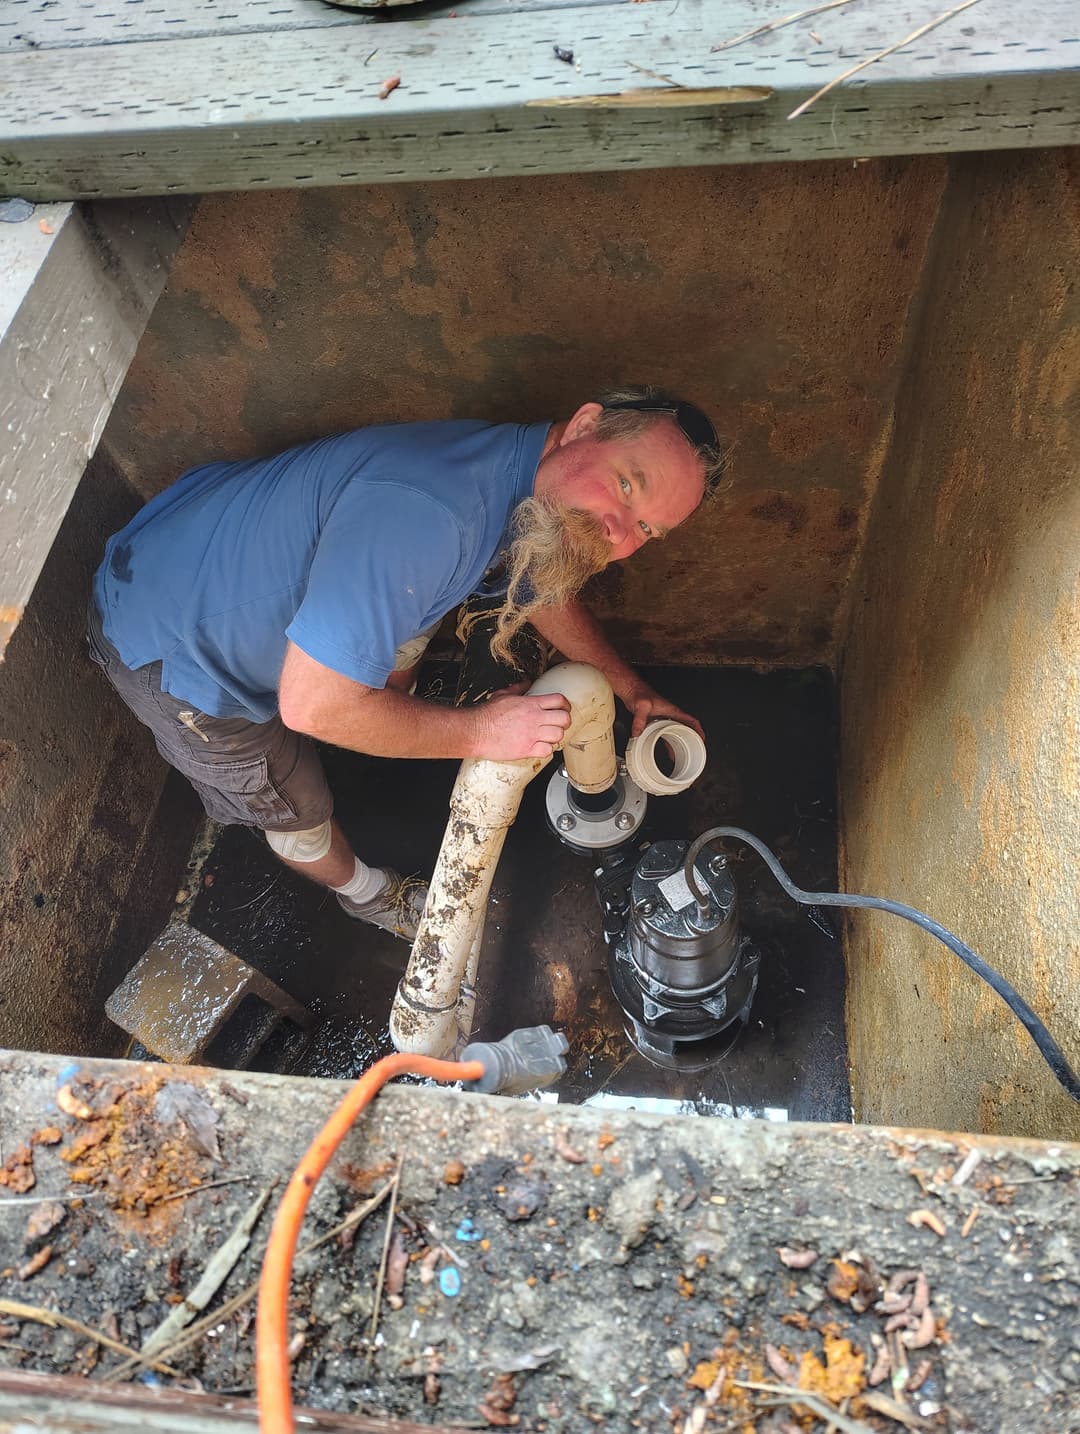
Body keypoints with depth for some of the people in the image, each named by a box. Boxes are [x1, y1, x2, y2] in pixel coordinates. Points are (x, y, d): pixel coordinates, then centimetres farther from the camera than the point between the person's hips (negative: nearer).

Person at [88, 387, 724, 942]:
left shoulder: (526, 486, -11)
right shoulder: (427, 513, -42)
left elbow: (544, 592, 11)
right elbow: (312, 706, -37)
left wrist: (630, 687, 8)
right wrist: (478, 733, -27)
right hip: (169, 648, -7)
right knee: (298, 812, 13)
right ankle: (362, 889, 43)